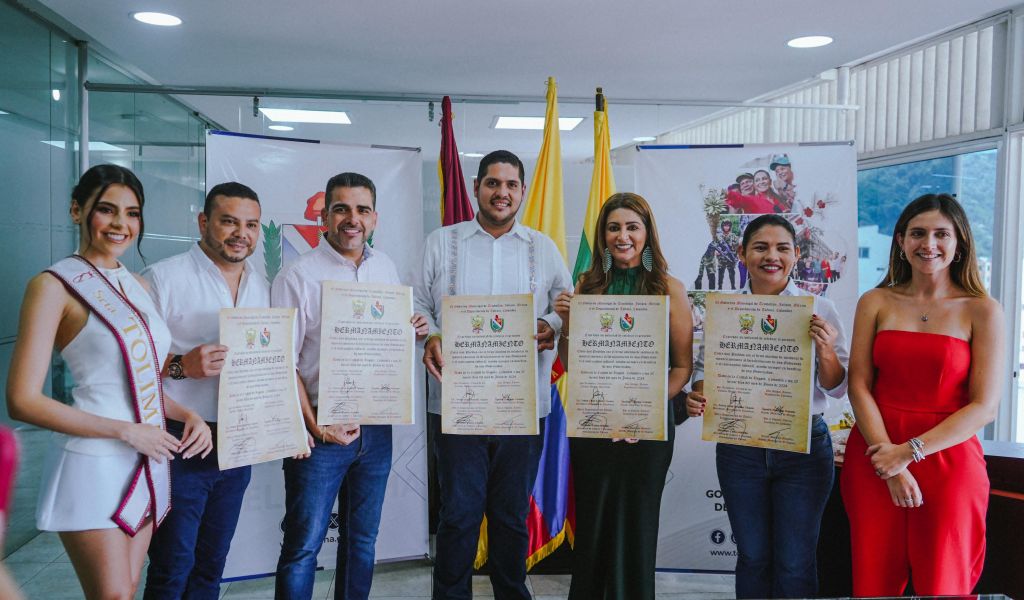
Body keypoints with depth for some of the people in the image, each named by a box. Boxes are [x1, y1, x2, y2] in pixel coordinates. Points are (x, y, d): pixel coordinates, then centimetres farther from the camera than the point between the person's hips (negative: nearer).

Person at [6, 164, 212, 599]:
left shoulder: (137, 285, 11)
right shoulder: (54, 286, -9)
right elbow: (23, 401, -14)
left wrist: (188, 415, 0)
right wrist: (127, 431, -17)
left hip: (146, 464, 7)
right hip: (94, 463, -6)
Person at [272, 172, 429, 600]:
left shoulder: (386, 268, 7)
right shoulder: (297, 276, -9)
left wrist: (414, 331, -5)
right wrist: (316, 426, -17)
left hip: (376, 428, 5)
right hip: (321, 431, -5)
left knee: (362, 540, 16)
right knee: (303, 546, 1)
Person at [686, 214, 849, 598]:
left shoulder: (820, 310, -3)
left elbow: (837, 388, -1)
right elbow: (704, 367, 9)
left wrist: (826, 351, -21)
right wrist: (697, 398, -12)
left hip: (804, 445, -1)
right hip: (739, 447, 2)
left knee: (795, 564, 6)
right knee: (752, 557, 15)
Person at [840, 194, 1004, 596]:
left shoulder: (982, 312, -1)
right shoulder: (876, 302, 4)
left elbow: (984, 407, -6)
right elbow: (859, 386, -1)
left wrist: (909, 452, -12)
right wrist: (891, 469, -10)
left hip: (949, 460, -1)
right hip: (875, 455, 2)